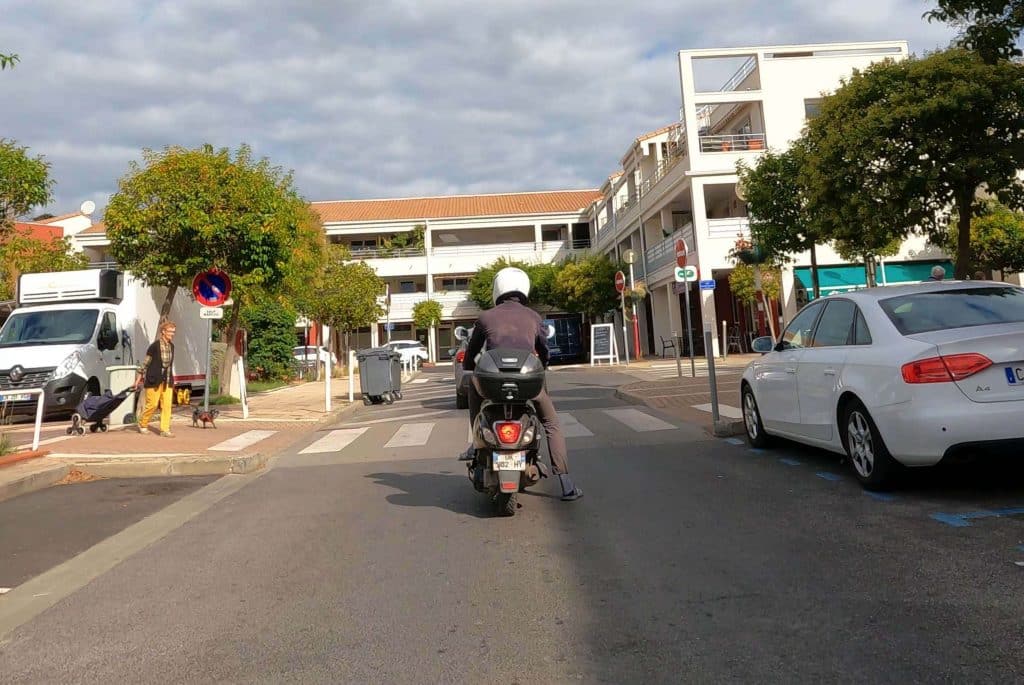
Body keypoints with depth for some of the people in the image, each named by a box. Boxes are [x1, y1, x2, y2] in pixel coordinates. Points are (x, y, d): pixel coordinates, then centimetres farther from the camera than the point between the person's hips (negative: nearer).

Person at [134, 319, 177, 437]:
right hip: (154, 380, -5)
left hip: (167, 381, 5)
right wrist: (138, 379, -4)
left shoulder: (171, 346, 7)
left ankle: (165, 429, 4)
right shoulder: (155, 346, -10)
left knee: (166, 405, 0)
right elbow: (145, 363, -5)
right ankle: (142, 424, 24)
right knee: (152, 404, 0)